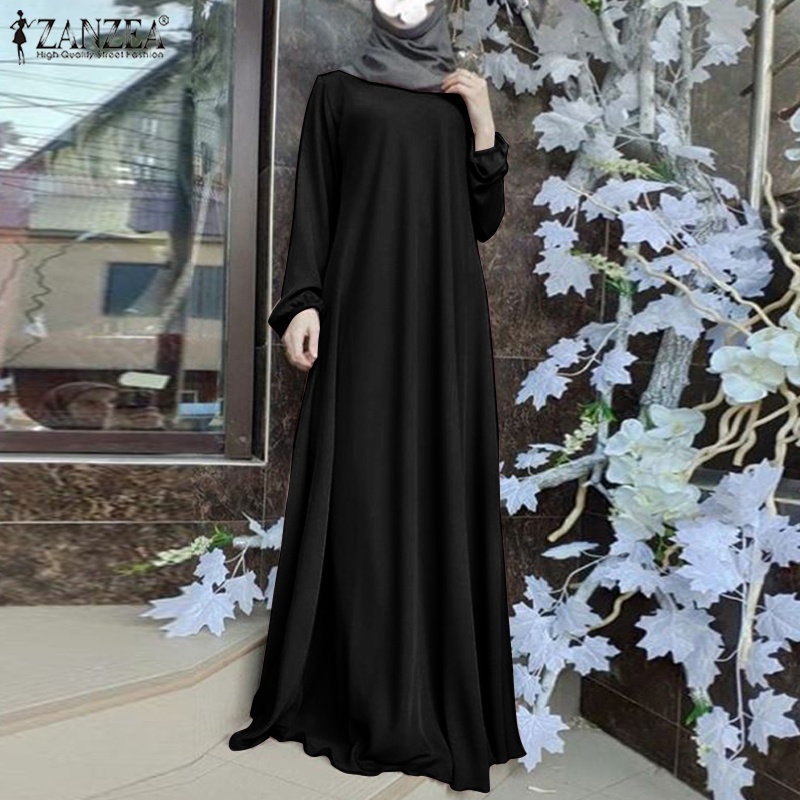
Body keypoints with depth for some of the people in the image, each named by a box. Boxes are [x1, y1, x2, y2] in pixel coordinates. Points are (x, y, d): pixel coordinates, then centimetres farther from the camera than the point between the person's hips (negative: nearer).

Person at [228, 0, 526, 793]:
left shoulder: (463, 99, 20)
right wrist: (302, 300, -10)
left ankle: (436, 694, 10)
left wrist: (484, 128, 2)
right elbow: (312, 204, 3)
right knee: (359, 482, -5)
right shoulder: (335, 89, 14)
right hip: (365, 302, -2)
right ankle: (359, 693, 6)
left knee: (438, 480, -1)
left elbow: (483, 221, 12)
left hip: (445, 310, 3)